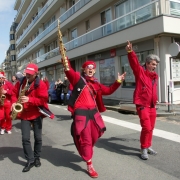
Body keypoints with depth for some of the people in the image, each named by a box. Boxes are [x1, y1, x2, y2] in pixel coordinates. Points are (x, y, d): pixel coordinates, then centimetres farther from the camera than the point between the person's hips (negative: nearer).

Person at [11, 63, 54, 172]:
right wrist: (14, 102, -8)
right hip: (24, 114, 3)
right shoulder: (20, 82, 3)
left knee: (38, 137, 7)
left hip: (37, 114, -2)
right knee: (25, 138, -2)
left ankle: (37, 158, 27)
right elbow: (14, 93, 12)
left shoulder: (41, 84, -11)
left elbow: (43, 100, -17)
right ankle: (30, 160, 11)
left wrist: (29, 99, -28)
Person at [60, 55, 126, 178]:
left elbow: (109, 90, 19)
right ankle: (89, 166, 15)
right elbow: (68, 70, -16)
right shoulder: (78, 78, -1)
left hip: (93, 112, 6)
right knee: (85, 139, 1)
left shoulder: (96, 84, 14)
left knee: (94, 136, 17)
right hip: (81, 113, -6)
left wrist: (118, 82, 11)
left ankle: (86, 153, 47)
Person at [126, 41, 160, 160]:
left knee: (151, 128, 15)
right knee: (146, 128, -9)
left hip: (152, 106, 7)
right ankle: (144, 149, 8)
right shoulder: (140, 72, -7)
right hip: (142, 105, -7)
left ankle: (148, 146, 32)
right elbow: (134, 63, -26)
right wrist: (130, 52, -42)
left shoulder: (155, 76, 13)